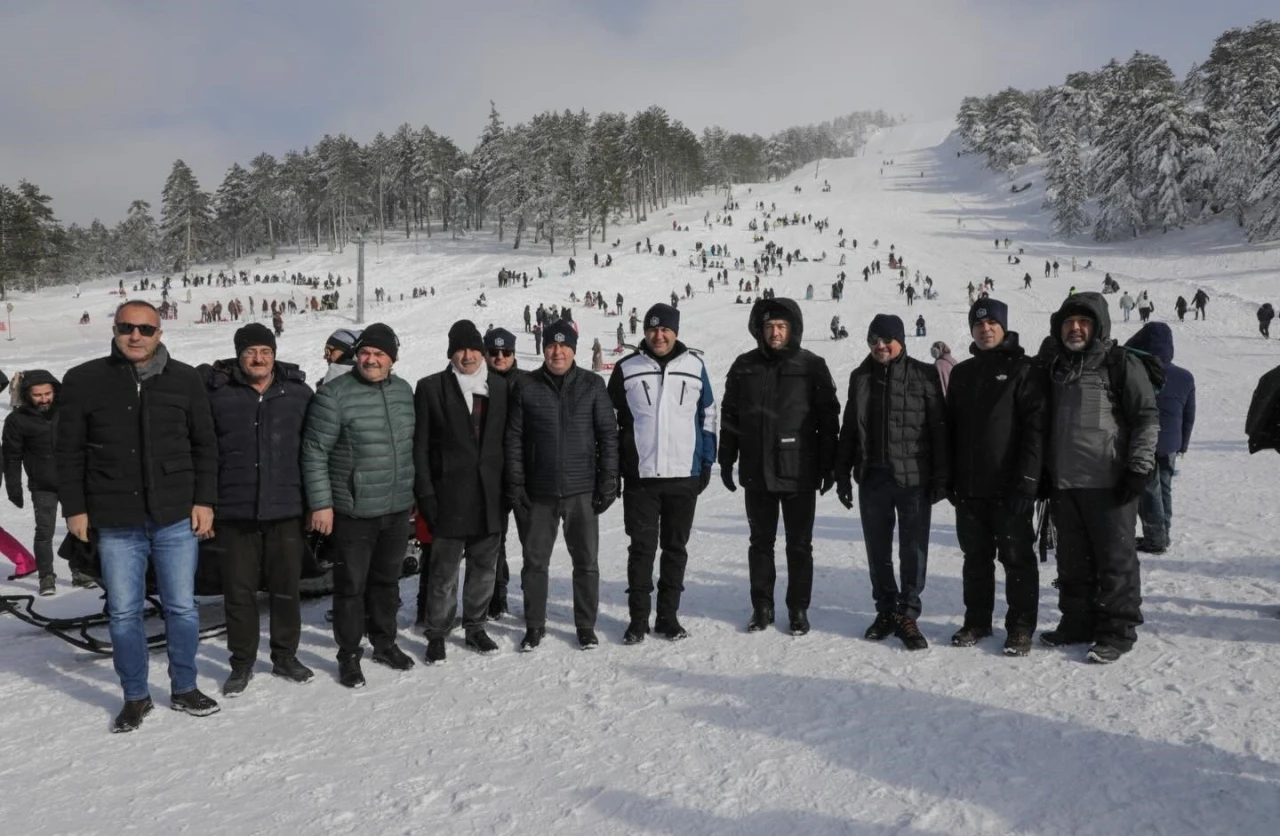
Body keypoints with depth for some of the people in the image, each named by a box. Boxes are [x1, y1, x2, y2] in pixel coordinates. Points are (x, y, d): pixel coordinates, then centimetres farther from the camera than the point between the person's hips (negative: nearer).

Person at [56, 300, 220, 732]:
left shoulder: (185, 379, 2)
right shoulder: (83, 381, 1)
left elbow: (205, 445, 6)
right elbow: (69, 452, 4)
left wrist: (205, 500, 0)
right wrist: (75, 508, 1)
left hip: (176, 518, 0)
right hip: (115, 522, 0)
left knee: (182, 608, 9)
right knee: (123, 613, 8)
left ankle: (184, 689, 25)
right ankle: (135, 697, 24)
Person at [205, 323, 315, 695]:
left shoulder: (299, 393, 2)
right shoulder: (217, 394, -1)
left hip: (287, 510, 1)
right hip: (235, 511, -1)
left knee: (286, 589, 11)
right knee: (239, 591, 8)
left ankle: (285, 656, 26)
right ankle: (242, 663, 23)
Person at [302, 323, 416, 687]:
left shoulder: (404, 391, 6)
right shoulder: (335, 394, -12)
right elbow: (315, 452, -11)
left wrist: (416, 493, 18)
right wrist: (320, 504, -14)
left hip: (398, 508, 5)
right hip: (353, 511, -5)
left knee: (387, 580, 18)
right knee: (351, 585, 4)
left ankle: (385, 643, 34)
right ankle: (349, 655, 19)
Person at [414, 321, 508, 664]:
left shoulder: (501, 387, 7)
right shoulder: (431, 387, -1)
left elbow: (507, 440, 10)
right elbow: (420, 445, -2)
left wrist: (510, 488, 5)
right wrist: (425, 494, -7)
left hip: (490, 495, 3)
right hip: (449, 496, -3)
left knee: (484, 567, 13)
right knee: (444, 571, 4)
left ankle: (475, 628, 28)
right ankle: (437, 635, 18)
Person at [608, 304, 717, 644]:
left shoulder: (695, 366, 3)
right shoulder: (626, 369, 0)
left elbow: (708, 417, 9)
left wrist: (706, 463, 5)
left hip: (685, 476, 1)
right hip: (640, 476, -1)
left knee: (676, 548, 9)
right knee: (642, 548, 3)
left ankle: (668, 616, 20)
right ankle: (638, 618, 13)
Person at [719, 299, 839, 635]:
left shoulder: (812, 366, -2)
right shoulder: (744, 366, 4)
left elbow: (828, 418, -1)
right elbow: (729, 416, 8)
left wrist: (829, 465, -4)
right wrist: (727, 460, 6)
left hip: (798, 472, -2)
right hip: (756, 472, 2)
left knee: (799, 545, 8)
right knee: (761, 542, 12)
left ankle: (798, 608, 20)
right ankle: (761, 606, 23)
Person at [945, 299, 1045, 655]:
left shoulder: (1024, 369, -4)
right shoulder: (962, 373, 13)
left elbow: (1035, 428, -11)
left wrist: (1027, 481, -18)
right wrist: (950, 479, 8)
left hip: (1009, 487, -5)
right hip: (969, 488, 5)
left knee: (1017, 557, 4)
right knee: (976, 557, 13)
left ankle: (1021, 626, 13)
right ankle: (977, 620, 24)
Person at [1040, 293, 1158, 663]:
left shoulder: (1121, 363, -3)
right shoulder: (1053, 366, 14)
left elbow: (1147, 417, -5)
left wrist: (1139, 467, -12)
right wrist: (1042, 473, 16)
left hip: (1108, 481, -6)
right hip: (1063, 482, 6)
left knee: (1115, 557, 1)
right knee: (1072, 559, 12)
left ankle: (1118, 630, 11)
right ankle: (1078, 622, 24)